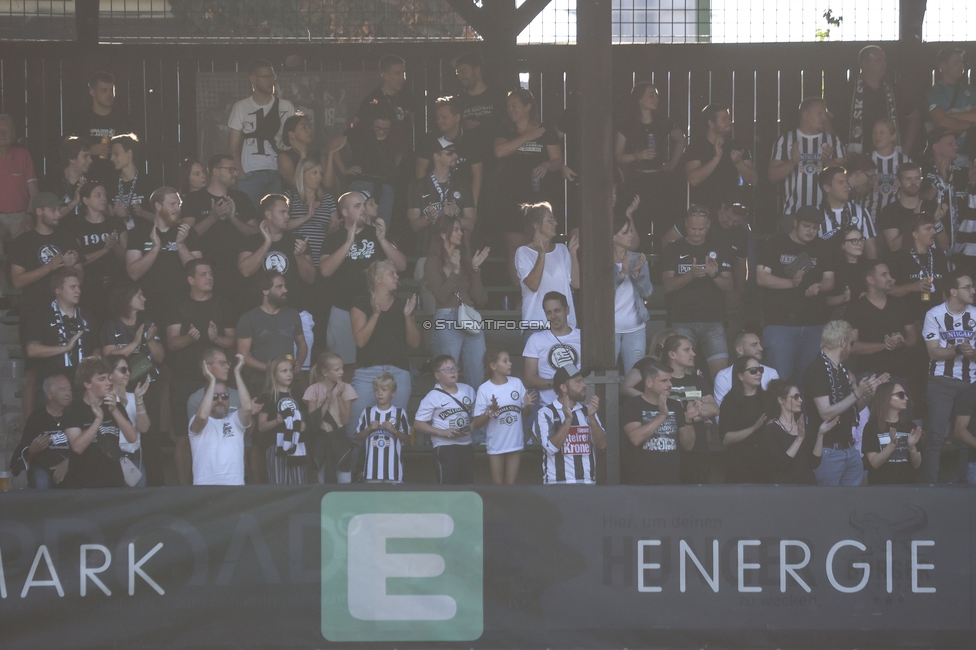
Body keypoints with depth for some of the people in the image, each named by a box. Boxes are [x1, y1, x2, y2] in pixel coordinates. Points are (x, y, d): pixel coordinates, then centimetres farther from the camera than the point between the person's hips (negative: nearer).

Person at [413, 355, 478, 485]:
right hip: (445, 446, -5)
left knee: (468, 485, 6)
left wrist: (473, 426, -4)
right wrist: (442, 432, -16)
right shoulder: (433, 397, -5)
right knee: (449, 485, -8)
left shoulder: (468, 390, 9)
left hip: (466, 445, 5)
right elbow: (417, 425, -6)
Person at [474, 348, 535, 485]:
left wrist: (527, 405, -14)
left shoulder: (517, 383, -1)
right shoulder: (484, 389, -10)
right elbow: (477, 421, -9)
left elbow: (525, 414, 7)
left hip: (515, 442, 2)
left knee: (511, 484, 8)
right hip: (495, 444, -2)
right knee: (498, 485, 7)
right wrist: (490, 411, -26)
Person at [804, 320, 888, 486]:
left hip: (850, 449, 8)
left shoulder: (842, 370, 14)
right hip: (828, 452, -8)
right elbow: (826, 413, -20)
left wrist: (870, 390, 7)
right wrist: (857, 393, -21)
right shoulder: (817, 369, -13)